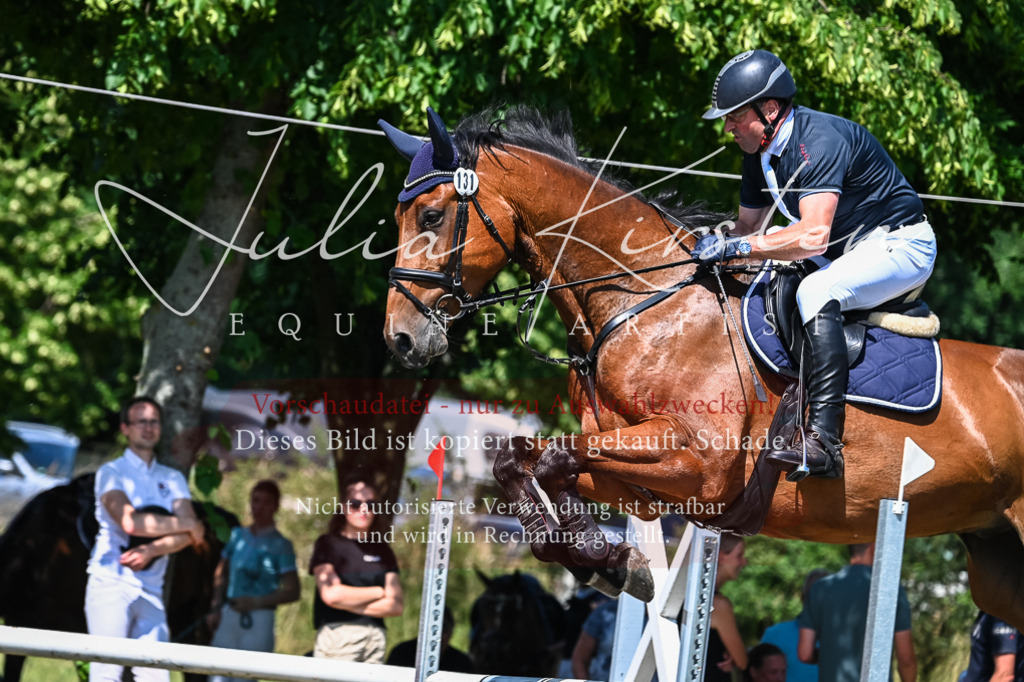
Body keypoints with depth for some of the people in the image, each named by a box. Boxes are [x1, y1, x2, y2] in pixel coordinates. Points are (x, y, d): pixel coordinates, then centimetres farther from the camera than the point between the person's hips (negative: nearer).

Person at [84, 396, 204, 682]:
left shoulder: (173, 479, 17)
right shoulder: (111, 473, 2)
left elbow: (187, 536, 3)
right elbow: (130, 522, -15)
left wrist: (151, 550, -16)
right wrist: (187, 525, -4)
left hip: (151, 590, 5)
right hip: (111, 583, -5)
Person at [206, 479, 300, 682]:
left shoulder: (280, 546, -4)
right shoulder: (238, 535, 9)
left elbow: (292, 591, -6)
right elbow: (221, 574, 18)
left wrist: (257, 602, -15)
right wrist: (216, 608, 5)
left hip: (258, 619, -4)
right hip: (228, 616, 4)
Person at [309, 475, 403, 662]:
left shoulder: (382, 549, 16)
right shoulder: (328, 544, 6)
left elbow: (396, 605, 9)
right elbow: (331, 594, -8)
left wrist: (349, 603, -4)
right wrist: (379, 592, 3)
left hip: (376, 638, 4)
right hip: (338, 632, -4)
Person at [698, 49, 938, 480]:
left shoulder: (820, 141, -26)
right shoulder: (759, 155, 2)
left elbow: (814, 235, -37)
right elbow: (749, 225, 13)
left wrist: (739, 247, -35)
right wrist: (718, 247, -7)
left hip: (901, 246, -10)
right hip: (846, 256, 10)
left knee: (816, 292, -34)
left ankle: (823, 440, -42)